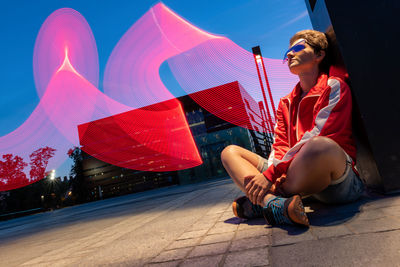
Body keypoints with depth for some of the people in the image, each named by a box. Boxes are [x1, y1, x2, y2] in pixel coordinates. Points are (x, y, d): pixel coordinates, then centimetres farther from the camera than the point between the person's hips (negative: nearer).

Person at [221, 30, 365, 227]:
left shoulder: (334, 87, 0)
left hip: (339, 180, -5)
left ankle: (260, 203, -19)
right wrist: (276, 179, -16)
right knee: (230, 151, 0)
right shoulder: (286, 103, 18)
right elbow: (280, 145, 6)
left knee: (320, 146, -40)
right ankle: (276, 204, -27)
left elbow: (317, 139, -15)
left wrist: (271, 174, -22)